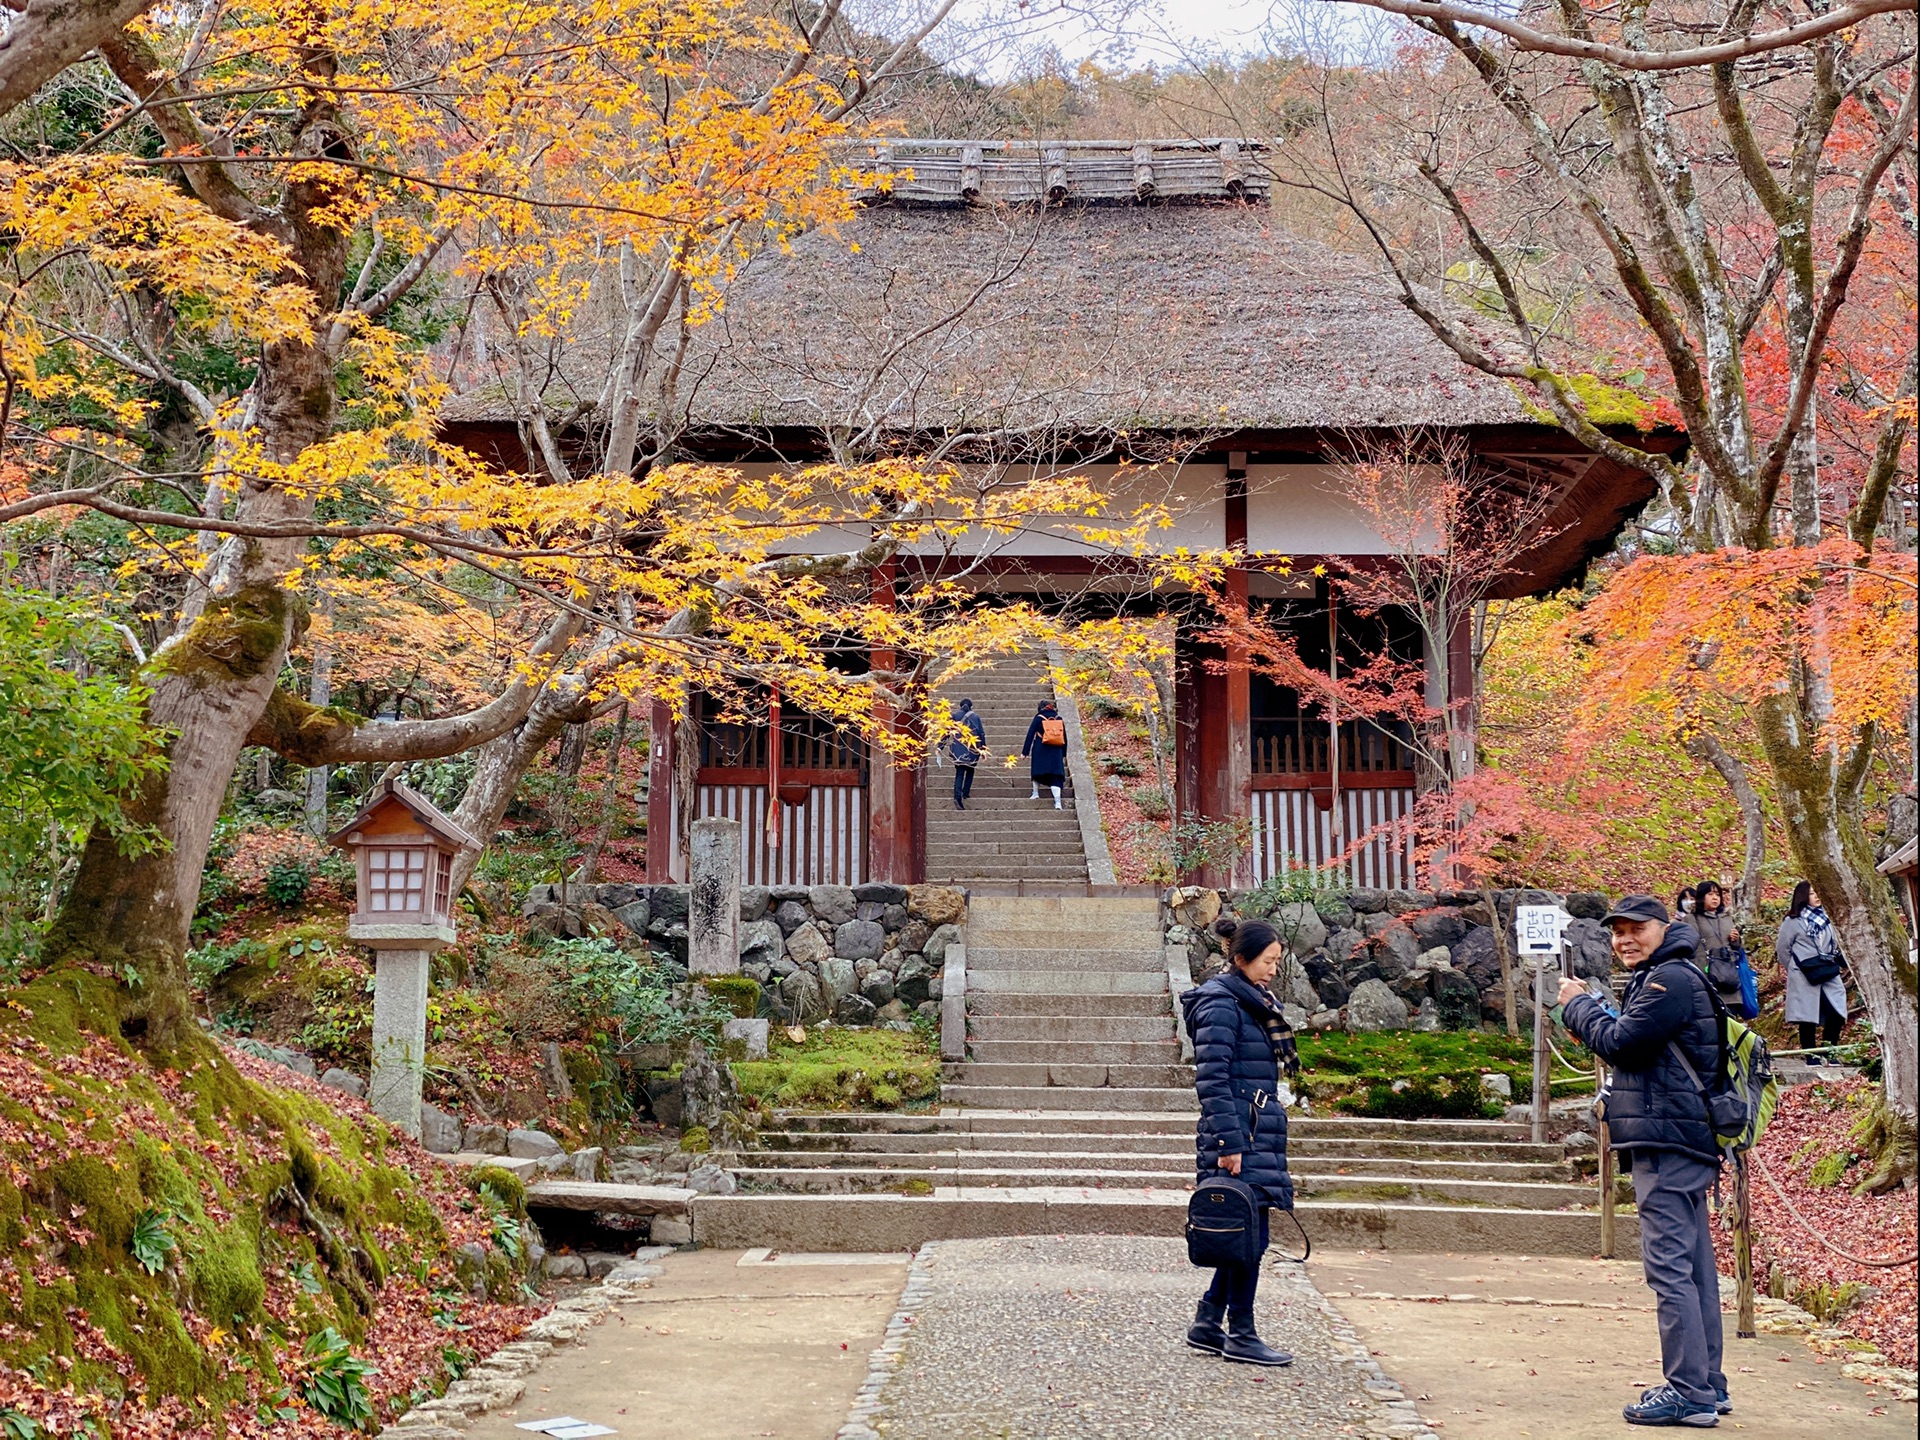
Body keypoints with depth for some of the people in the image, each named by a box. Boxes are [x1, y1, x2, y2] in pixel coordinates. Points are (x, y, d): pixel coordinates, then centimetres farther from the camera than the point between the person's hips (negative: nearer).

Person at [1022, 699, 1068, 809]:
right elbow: (1064, 738, 12)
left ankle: (1035, 793, 29)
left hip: (1040, 750, -2)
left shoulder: (1038, 718, -2)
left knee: (1038, 771, 22)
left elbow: (1030, 735, -3)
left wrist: (1025, 752, 2)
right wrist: (1063, 755, 20)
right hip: (1056, 752, 2)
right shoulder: (1059, 719, 7)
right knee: (1055, 776, -1)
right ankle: (1057, 802, -14)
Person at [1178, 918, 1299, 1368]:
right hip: (1238, 1134, -10)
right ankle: (1241, 1335, 4)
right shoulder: (1221, 1005, -13)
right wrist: (1229, 1144, -21)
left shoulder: (1255, 1003, 17)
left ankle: (1207, 1325, 19)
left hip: (1257, 1135, 10)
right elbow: (1212, 1080, -18)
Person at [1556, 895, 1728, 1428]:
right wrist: (1585, 1009, 6)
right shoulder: (1660, 977, 21)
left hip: (1668, 1141, -11)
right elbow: (1634, 1043, 19)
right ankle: (1708, 1386, 20)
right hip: (1683, 1142, 11)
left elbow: (1619, 1042, -15)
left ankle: (1689, 1393, -10)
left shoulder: (1672, 979, -13)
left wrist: (1579, 1005, 0)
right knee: (1694, 1266, 14)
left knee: (1668, 1265, -11)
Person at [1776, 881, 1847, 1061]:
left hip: (1829, 974, 5)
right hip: (1805, 977, -5)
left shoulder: (1824, 919, 14)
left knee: (1837, 1013, -4)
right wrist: (1794, 969, 7)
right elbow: (1782, 948, 2)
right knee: (1808, 1016, -3)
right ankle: (1811, 1055, 4)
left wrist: (1835, 967, 13)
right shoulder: (1793, 921, -3)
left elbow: (1834, 945, 21)